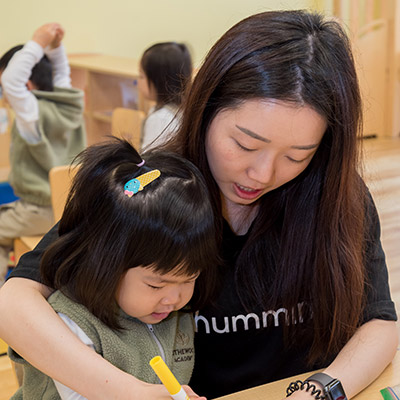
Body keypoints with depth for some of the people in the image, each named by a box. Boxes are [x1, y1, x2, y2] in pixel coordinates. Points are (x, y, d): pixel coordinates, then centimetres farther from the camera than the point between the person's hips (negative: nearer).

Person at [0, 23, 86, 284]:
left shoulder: (34, 114, -23)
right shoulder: (68, 106, -1)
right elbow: (61, 71, 15)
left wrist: (37, 44, -31)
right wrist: (55, 46, -2)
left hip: (43, 212, -9)